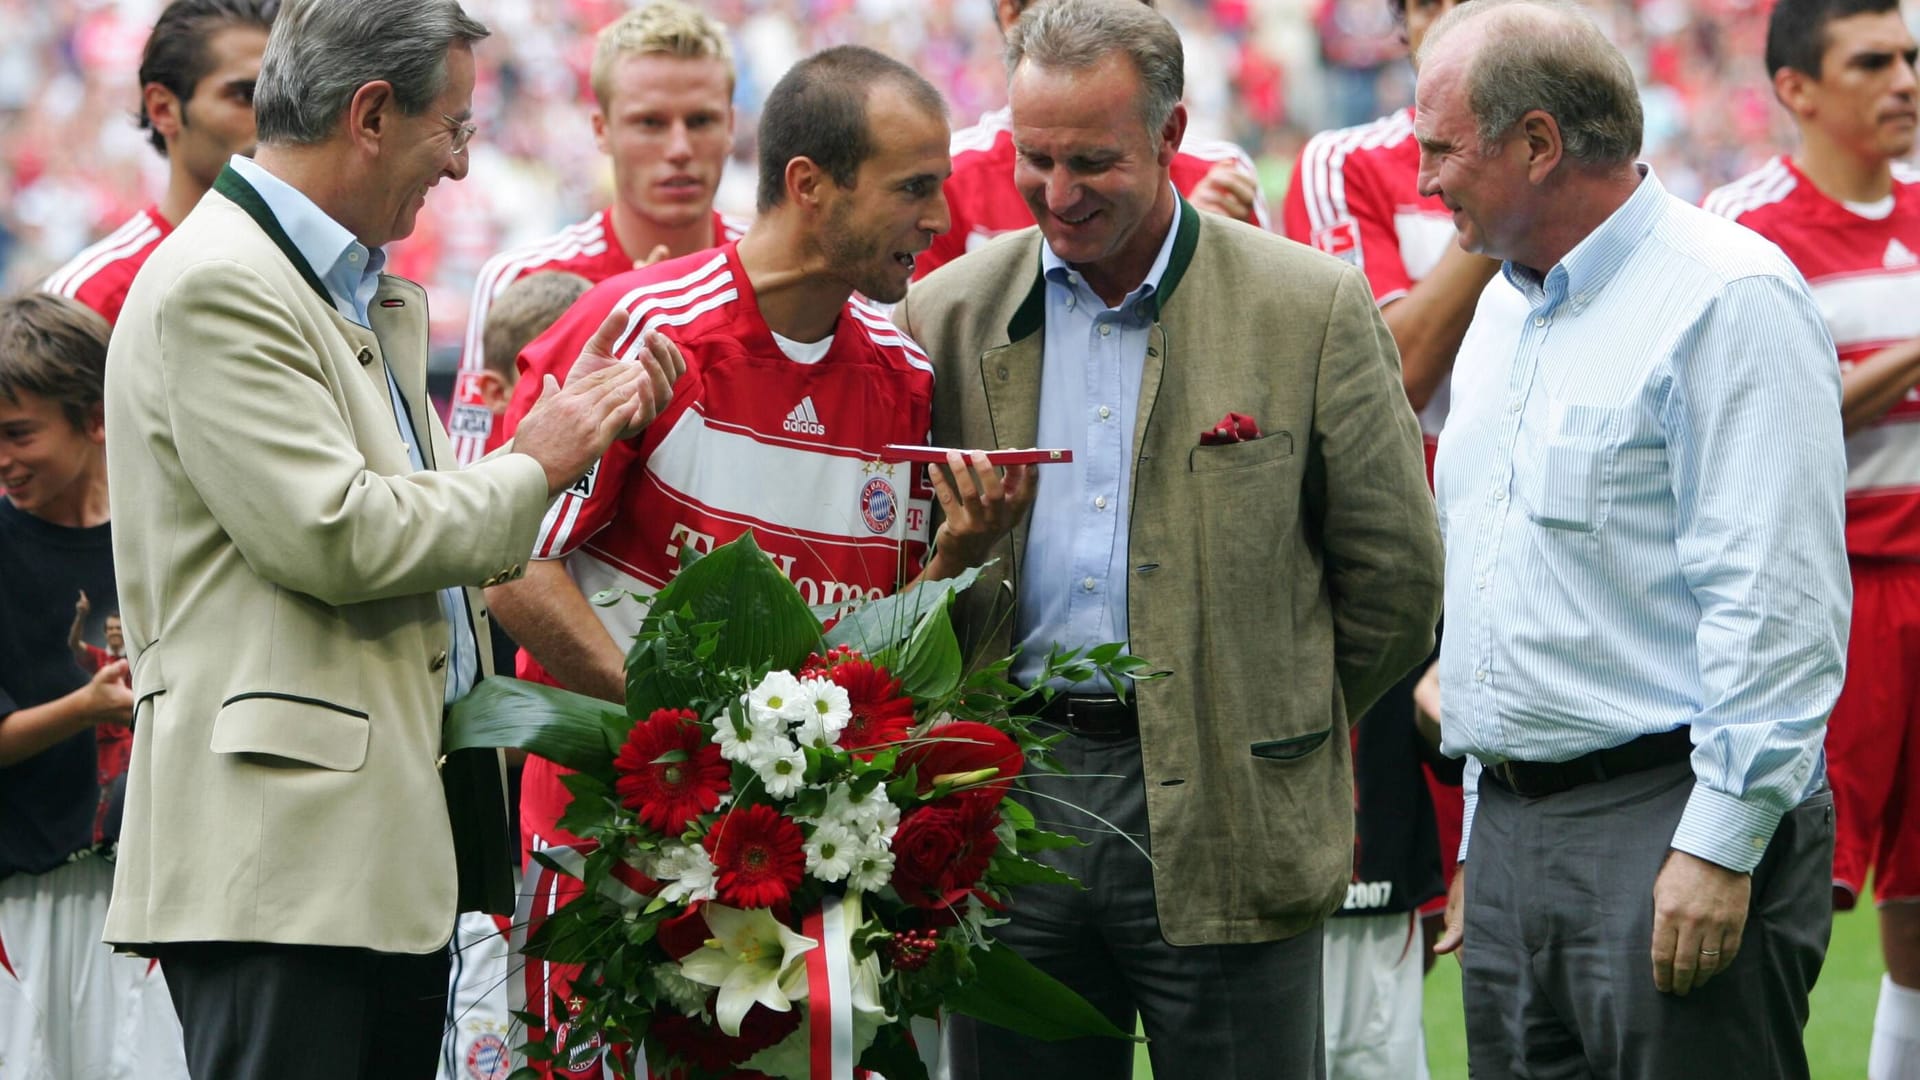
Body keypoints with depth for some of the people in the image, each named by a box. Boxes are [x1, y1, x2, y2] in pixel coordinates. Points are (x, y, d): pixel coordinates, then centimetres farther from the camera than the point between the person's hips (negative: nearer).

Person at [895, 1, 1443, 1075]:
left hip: (1224, 822, -2)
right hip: (1007, 815, 3)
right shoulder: (946, 316, 8)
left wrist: (1274, 726, 10)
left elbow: (1396, 572, 4)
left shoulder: (1313, 308, -1)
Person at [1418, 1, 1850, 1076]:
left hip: (1668, 826, -8)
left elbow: (1777, 606, -17)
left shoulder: (1729, 299, -11)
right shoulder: (1503, 318, 18)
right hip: (1516, 833, 8)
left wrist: (1720, 846, -20)